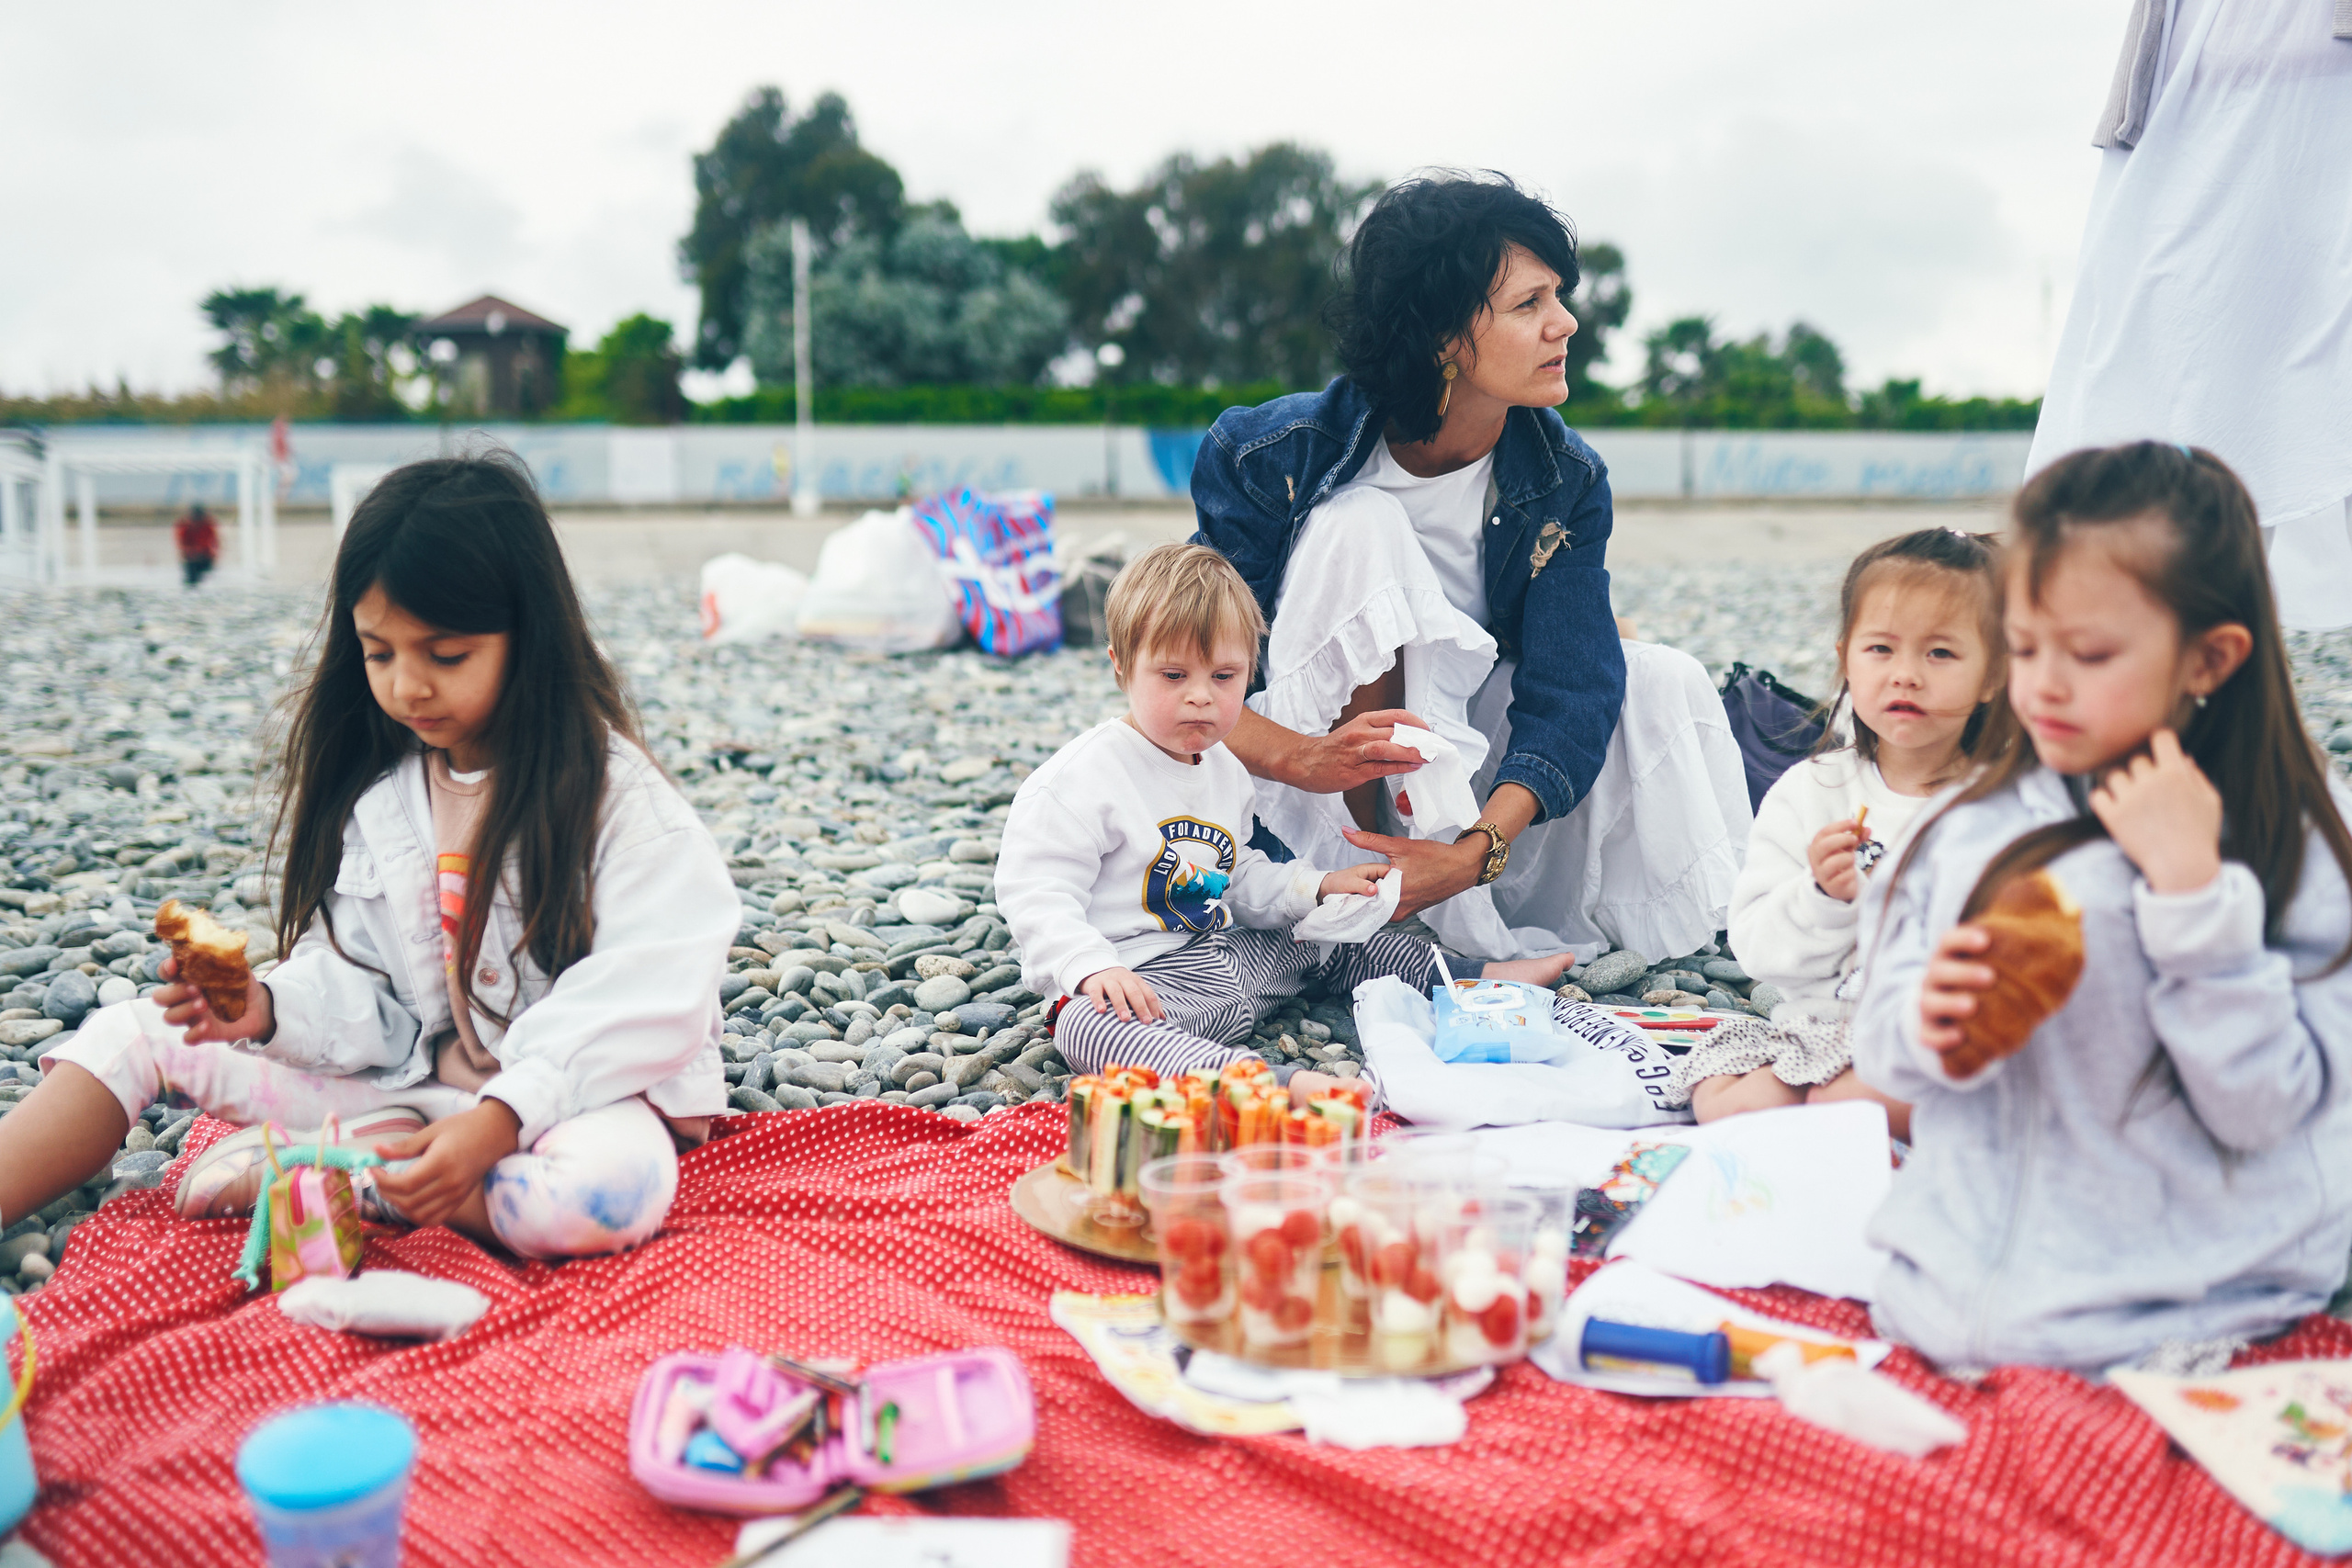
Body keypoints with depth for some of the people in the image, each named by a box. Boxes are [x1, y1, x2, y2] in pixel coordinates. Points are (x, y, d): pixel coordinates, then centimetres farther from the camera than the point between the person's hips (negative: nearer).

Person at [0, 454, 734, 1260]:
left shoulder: (610, 791, -13)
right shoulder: (374, 787, 5)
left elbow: (633, 1007, -19)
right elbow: (363, 988, 5)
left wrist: (497, 1122, -28)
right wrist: (269, 1008, -16)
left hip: (579, 1089, -5)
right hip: (420, 1079, 5)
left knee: (608, 1192, -40)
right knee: (143, 1031, -1)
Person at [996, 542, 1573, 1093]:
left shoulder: (1224, 771, 13)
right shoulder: (1082, 778, -16)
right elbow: (1037, 894, -19)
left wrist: (1318, 886, 14)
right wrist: (1093, 968, -34)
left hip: (1220, 954, 9)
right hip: (1136, 978, -9)